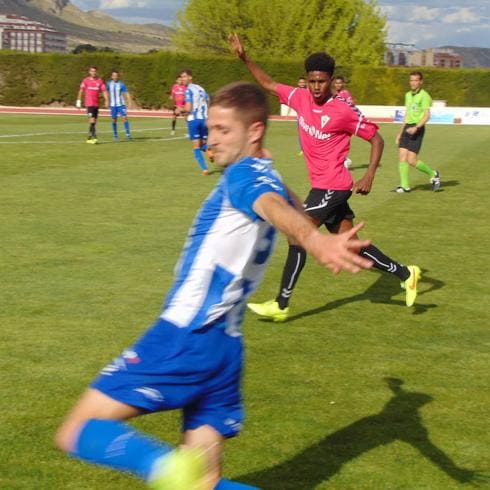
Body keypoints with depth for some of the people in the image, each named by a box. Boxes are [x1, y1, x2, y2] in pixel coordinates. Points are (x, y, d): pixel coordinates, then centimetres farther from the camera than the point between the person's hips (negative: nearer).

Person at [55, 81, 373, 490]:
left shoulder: (245, 173, -9)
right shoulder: (268, 178, 18)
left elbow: (274, 207, -34)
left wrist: (315, 240, -55)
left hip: (185, 335, -9)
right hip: (223, 346, 9)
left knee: (77, 433, -9)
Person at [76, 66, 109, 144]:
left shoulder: (100, 81, 6)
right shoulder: (86, 80, 0)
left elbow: (104, 91, 3)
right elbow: (81, 91, 4)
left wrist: (107, 101, -8)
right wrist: (78, 101, 0)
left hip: (96, 104, 4)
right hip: (89, 103, -4)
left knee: (94, 122, 7)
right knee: (92, 120, -15)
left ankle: (89, 138, 17)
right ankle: (94, 137, -18)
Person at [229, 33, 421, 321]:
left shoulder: (345, 112, -13)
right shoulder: (301, 98, 4)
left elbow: (376, 139, -6)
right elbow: (269, 85, 15)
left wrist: (369, 176, -15)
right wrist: (245, 58, 5)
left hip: (332, 187, -7)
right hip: (323, 187, 7)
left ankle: (281, 305, -2)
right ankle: (405, 274, 23)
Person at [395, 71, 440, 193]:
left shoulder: (424, 96, -8)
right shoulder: (408, 95, 17)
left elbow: (427, 116, -15)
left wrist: (416, 128, -27)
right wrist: (400, 133, 23)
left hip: (417, 129, -7)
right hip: (407, 128, 7)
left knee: (411, 160, -11)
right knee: (402, 156, -3)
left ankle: (433, 174, 11)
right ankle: (405, 186, 1)